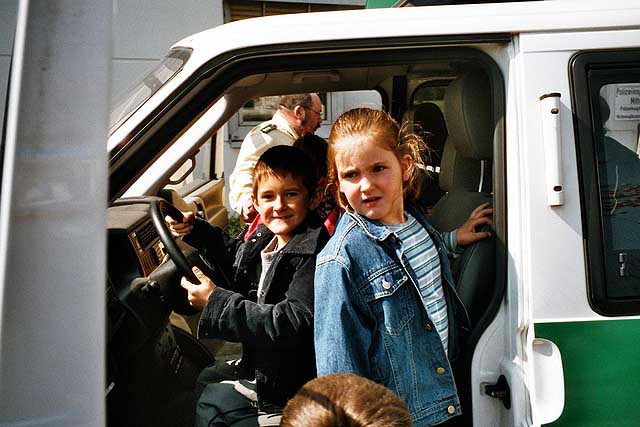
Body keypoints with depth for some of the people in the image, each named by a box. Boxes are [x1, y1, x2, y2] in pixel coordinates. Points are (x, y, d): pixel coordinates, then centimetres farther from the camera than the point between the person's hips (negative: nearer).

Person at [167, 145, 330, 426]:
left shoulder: (312, 254, -27)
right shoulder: (268, 237, 0)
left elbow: (293, 323, -33)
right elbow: (237, 255, 22)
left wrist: (216, 302, -30)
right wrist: (194, 230, 10)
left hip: (291, 384, -9)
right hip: (262, 365, 9)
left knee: (212, 402, -4)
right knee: (206, 379, 22)